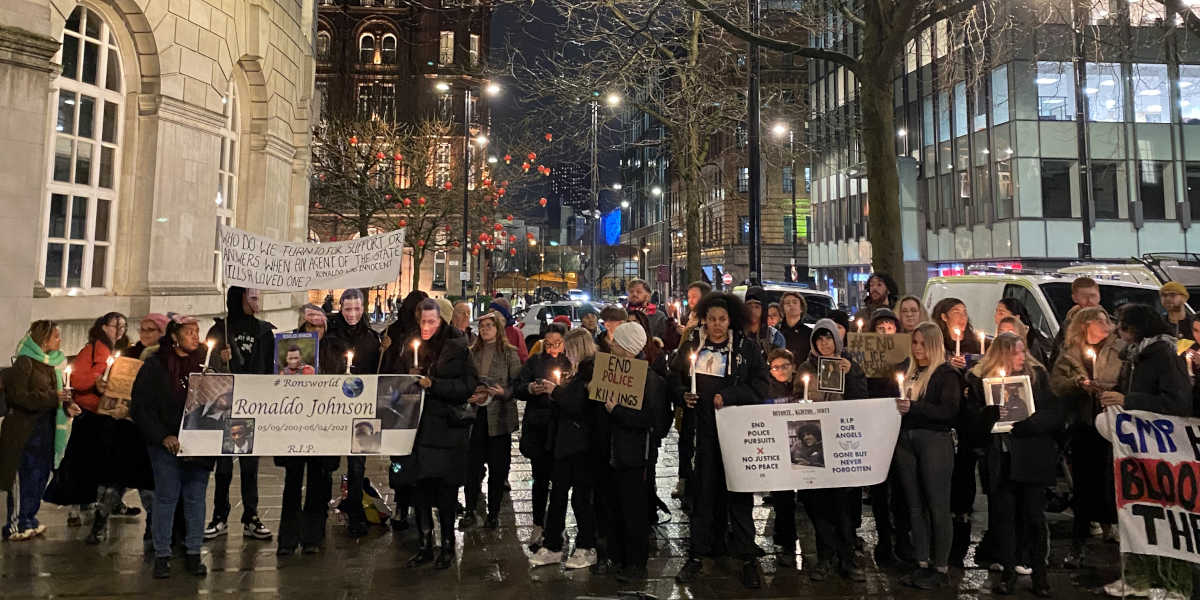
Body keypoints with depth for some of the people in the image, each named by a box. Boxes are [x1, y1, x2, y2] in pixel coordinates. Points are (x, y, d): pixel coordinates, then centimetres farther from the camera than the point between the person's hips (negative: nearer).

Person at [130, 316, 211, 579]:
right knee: (166, 497, 2)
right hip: (166, 445, -2)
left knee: (196, 497, 6)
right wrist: (163, 437, -12)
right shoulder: (155, 365, 0)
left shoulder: (205, 363, 7)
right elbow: (140, 407, -3)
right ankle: (162, 555, 14)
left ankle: (194, 554, 15)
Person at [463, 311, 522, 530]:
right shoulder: (472, 352, 10)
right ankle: (470, 511, 15)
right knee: (472, 464, 2)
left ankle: (493, 512, 17)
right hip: (476, 414, 2)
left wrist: (502, 393, -18)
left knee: (498, 466, 4)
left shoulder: (509, 353, 0)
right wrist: (472, 395, -6)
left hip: (500, 415, -2)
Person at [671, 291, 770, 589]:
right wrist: (684, 396, -4)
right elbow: (674, 381, 16)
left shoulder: (747, 347, 3)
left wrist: (728, 395, -13)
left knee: (739, 492, 1)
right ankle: (696, 556, 16)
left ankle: (748, 558, 12)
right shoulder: (691, 347, 8)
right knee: (703, 491, 6)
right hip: (702, 430, 2)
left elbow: (760, 386, -3)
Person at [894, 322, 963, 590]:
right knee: (915, 505, 9)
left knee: (937, 505, -1)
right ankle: (922, 563, 17)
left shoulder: (947, 373, -3)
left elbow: (949, 411, -14)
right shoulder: (910, 372, 16)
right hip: (906, 441, 6)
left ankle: (941, 568, 8)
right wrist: (898, 405, 1)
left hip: (935, 440, -6)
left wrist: (913, 407, -21)